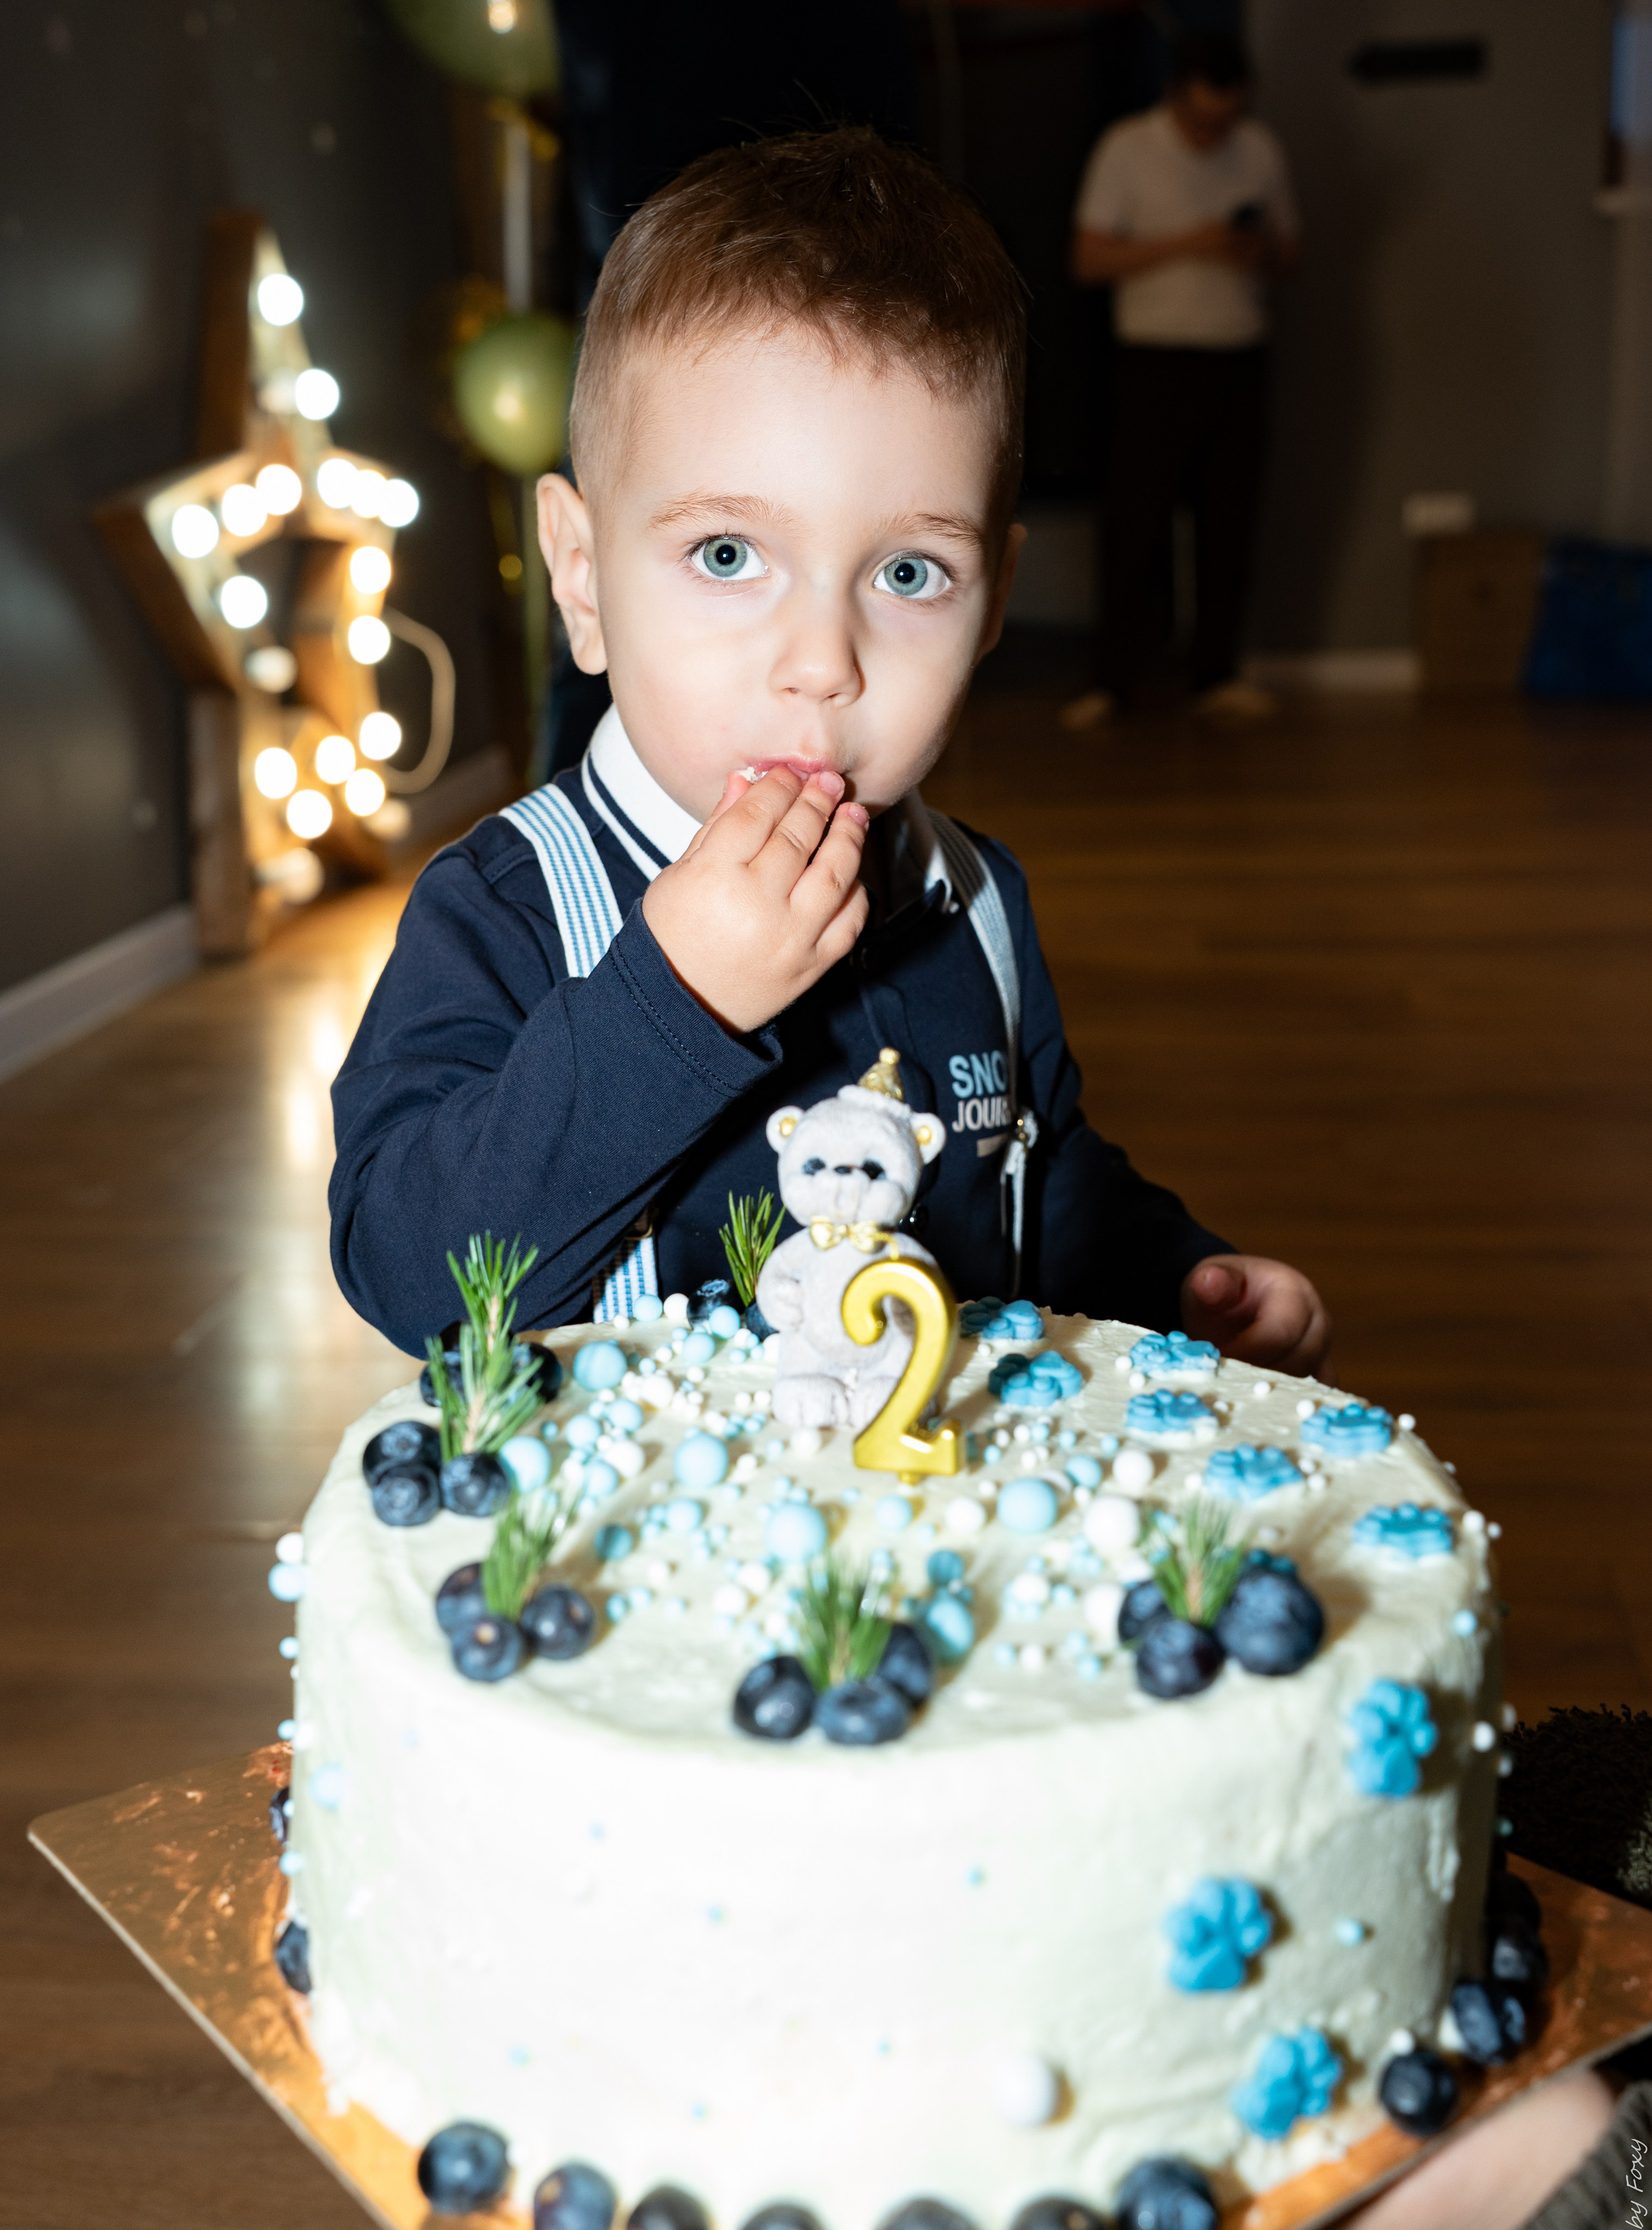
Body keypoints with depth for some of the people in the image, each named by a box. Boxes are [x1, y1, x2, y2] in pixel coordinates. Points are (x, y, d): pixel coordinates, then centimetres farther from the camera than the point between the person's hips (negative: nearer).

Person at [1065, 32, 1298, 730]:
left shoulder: (1261, 148, 10)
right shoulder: (1127, 148, -2)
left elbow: (1288, 248, 15)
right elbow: (1088, 260, -6)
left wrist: (1261, 253, -9)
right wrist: (1184, 245, -17)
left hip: (1240, 360, 4)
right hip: (1156, 363, -4)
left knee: (1229, 524, 3)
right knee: (1134, 522, -6)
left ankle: (1215, 676, 11)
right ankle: (1114, 680, 1)